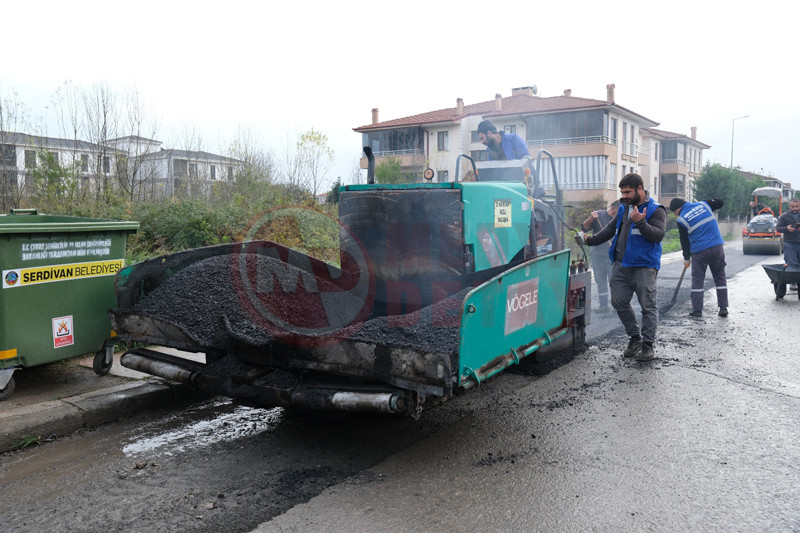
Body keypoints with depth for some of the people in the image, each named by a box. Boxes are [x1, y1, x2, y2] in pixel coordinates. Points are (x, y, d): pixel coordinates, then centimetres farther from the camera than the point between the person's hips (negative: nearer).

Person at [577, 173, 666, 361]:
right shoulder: (624, 208, 16)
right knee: (619, 303, 10)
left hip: (644, 266, -7)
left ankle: (648, 345, 6)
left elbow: (658, 235, -17)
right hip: (620, 265, 7)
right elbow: (611, 229, 27)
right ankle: (635, 338, 24)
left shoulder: (655, 210, -5)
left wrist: (641, 223, -30)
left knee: (648, 306, -2)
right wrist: (591, 240, 17)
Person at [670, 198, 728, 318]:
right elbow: (720, 203, 21)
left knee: (697, 280, 6)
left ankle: (697, 310, 4)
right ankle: (723, 308, 13)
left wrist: (686, 258, 14)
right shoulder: (703, 204, 6)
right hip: (718, 247, 4)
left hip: (699, 252, -4)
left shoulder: (682, 220, -3)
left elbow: (684, 241, 3)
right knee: (720, 278, 13)